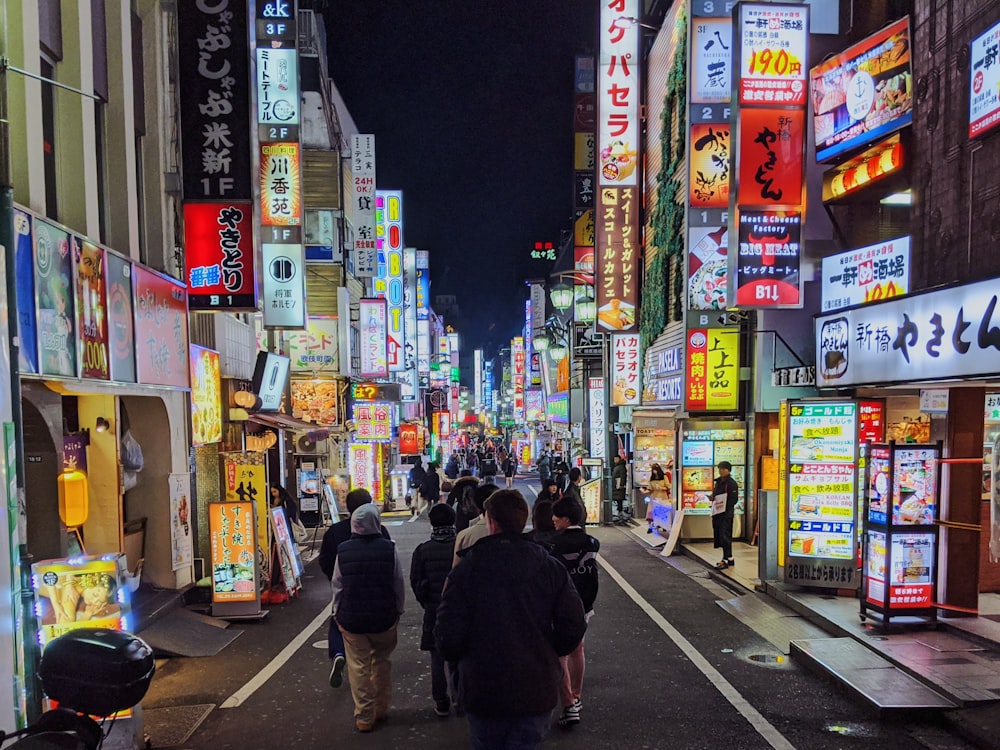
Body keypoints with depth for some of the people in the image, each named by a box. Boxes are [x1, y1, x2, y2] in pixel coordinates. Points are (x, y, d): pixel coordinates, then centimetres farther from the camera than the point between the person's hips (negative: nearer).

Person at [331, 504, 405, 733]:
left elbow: (337, 586, 0)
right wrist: (398, 611, 10)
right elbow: (399, 584, -3)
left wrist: (337, 613, 13)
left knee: (358, 666, 8)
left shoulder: (343, 551, -7)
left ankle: (364, 716, 13)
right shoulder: (389, 549, -10)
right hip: (384, 618, 0)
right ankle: (381, 709, 26)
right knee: (381, 662, 18)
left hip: (351, 618, 0)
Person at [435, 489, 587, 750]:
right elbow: (573, 626, -9)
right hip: (537, 691, 1)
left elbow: (448, 634, -16)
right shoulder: (551, 566, -6)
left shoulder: (466, 569, -13)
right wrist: (547, 654, 9)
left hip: (483, 691, -1)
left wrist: (459, 657, 6)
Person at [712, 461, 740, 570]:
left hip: (727, 513, -9)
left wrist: (723, 505, -24)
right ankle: (730, 558, 22)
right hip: (717, 513, 9)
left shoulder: (732, 483, -10)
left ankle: (726, 560, -3)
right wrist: (713, 498, 3)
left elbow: (734, 499, -15)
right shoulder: (718, 482, 16)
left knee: (725, 536, -8)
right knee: (719, 536, 11)